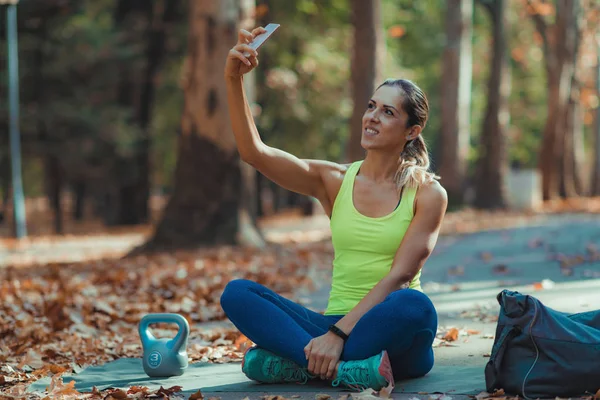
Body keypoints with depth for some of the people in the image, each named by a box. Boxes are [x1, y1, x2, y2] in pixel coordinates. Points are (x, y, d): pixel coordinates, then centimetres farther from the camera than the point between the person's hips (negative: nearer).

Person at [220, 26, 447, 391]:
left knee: (415, 306, -38)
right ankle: (346, 369, -30)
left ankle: (297, 362, -26)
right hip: (335, 325, 3)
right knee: (237, 293, -18)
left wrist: (338, 334, -22)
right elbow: (254, 152, -4)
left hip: (390, 333, -3)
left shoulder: (428, 194, -2)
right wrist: (234, 80, -16)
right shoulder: (335, 180, 8)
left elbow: (399, 276, -12)